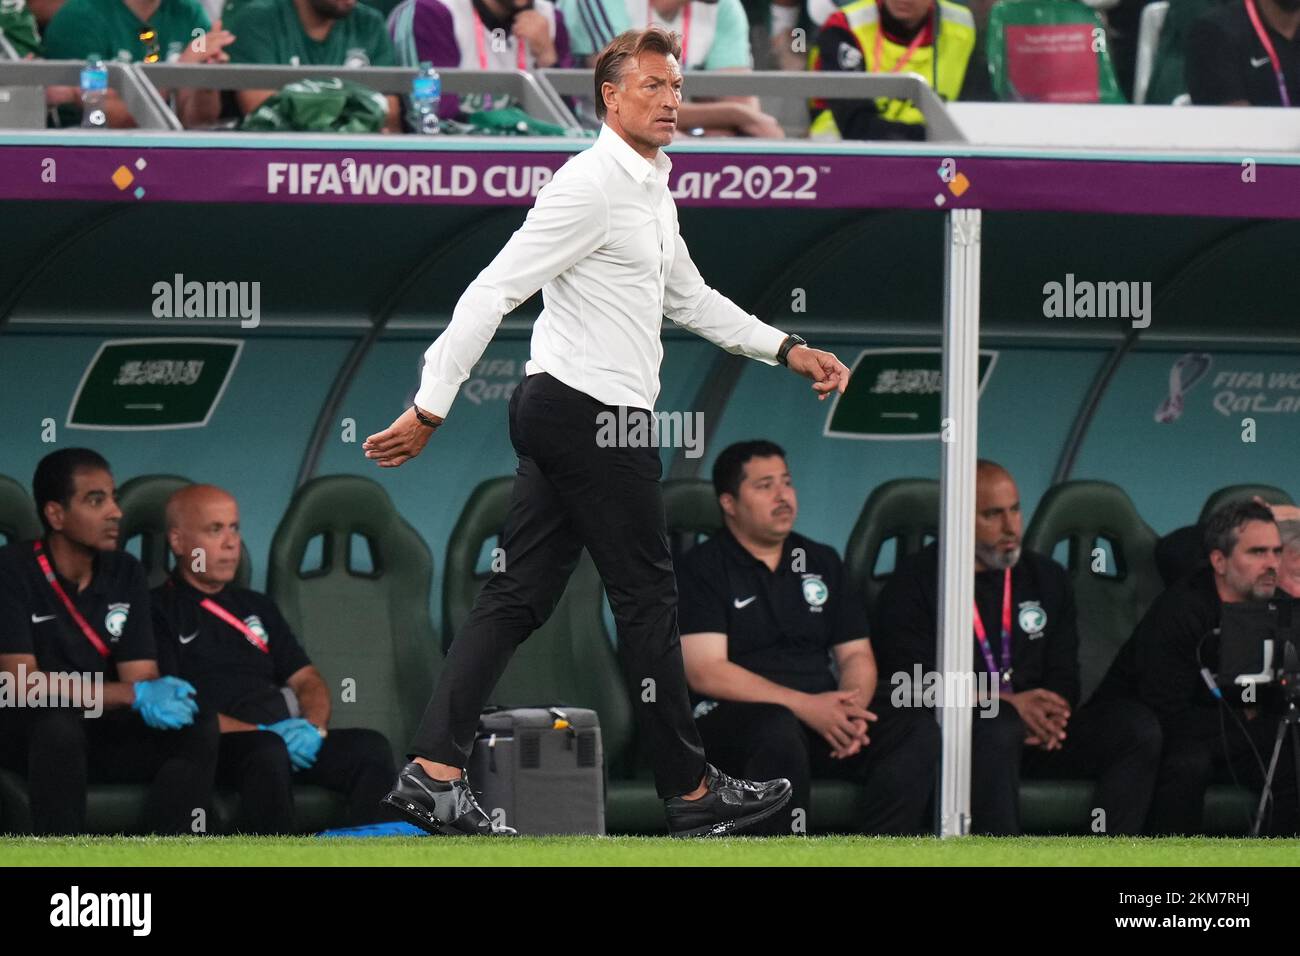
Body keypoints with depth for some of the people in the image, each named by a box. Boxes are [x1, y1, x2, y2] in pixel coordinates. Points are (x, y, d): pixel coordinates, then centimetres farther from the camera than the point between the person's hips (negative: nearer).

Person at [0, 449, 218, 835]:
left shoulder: (125, 573, 3)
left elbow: (140, 676, -2)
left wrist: (157, 699, -29)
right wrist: (135, 696, -30)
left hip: (100, 734, 5)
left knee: (198, 727, -19)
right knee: (59, 719, -38)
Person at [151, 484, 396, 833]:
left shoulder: (257, 607, 27)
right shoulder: (160, 611, 4)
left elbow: (307, 681, 23)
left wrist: (313, 726, -2)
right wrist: (261, 733, -15)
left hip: (289, 740, 6)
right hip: (216, 748, -6)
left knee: (371, 748, -21)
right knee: (269, 753, -39)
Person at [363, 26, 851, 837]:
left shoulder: (654, 192, 16)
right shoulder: (592, 187, -16)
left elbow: (690, 299, 30)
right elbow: (494, 291, -19)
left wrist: (790, 351, 23)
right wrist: (430, 409, -22)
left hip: (558, 412, 10)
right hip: (593, 415, -10)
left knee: (520, 595, 5)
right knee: (648, 599, 0)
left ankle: (432, 773, -1)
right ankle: (692, 792, 9)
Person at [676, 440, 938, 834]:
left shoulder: (821, 562, 21)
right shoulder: (702, 569, 2)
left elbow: (856, 654, 17)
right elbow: (705, 672, -10)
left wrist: (850, 709, -9)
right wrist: (806, 706, -18)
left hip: (821, 719, 5)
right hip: (732, 722, -5)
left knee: (917, 728, -21)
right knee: (778, 729, -40)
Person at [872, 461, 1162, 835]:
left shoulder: (1047, 578, 19)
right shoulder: (915, 583, 2)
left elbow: (1064, 677, 16)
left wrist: (1048, 711, -11)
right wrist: (1006, 704, -20)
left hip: (1037, 735, 5)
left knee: (1138, 728, -18)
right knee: (998, 729, -40)